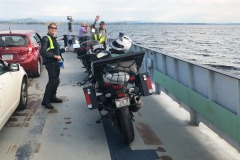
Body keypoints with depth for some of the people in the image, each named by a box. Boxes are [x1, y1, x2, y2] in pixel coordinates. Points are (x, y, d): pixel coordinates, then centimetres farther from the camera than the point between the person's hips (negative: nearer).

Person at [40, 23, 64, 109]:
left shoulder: (54, 39, 20)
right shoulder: (46, 39, -10)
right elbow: (42, 52, -20)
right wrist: (54, 56, -23)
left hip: (55, 62, 10)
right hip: (50, 62, -10)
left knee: (56, 81, 16)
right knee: (52, 81, -14)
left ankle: (52, 97, 30)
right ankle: (45, 101, -10)